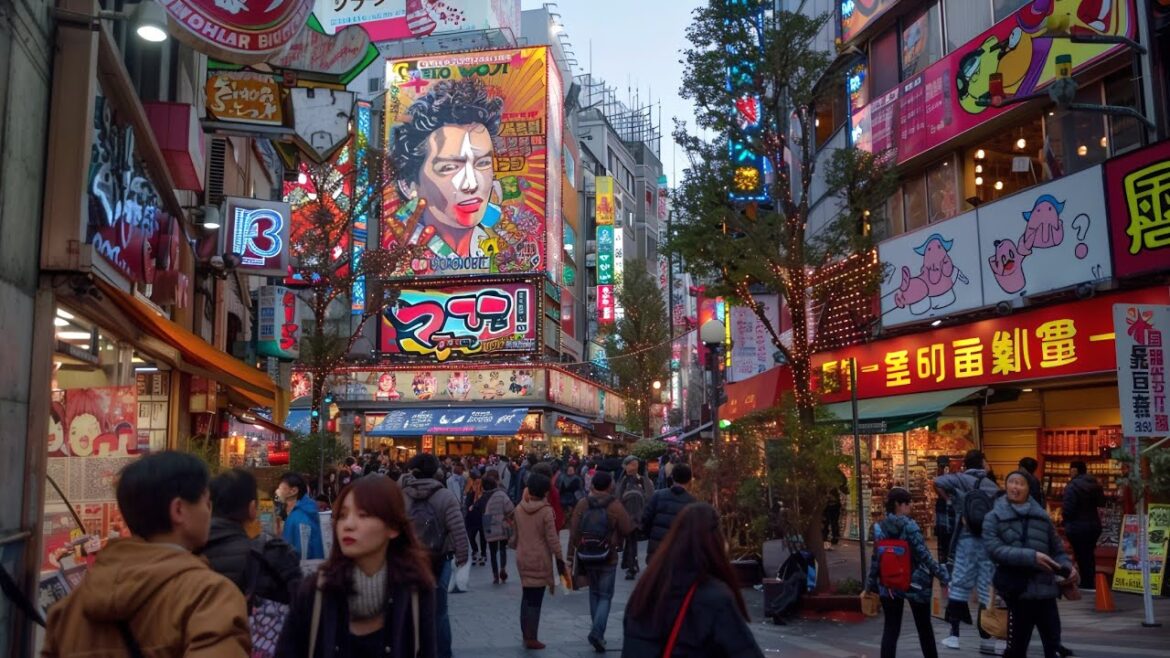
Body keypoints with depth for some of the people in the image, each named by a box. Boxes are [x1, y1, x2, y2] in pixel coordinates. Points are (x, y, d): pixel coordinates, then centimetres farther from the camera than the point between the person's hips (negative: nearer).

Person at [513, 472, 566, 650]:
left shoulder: (519, 509, 0)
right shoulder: (546, 510, -16)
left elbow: (516, 534, 10)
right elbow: (552, 539, -15)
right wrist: (559, 558, -9)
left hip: (523, 558, 5)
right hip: (540, 560, -5)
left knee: (526, 597, 17)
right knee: (535, 600, 1)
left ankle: (526, 634, 23)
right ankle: (531, 638, 5)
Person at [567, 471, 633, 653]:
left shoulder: (582, 504, -5)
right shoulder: (615, 505, -12)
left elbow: (574, 532, -3)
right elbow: (628, 530, -9)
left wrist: (571, 556, 5)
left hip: (587, 557, 3)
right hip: (608, 558, -3)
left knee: (594, 592, 20)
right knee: (605, 596, 5)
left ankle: (598, 632, 23)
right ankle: (597, 631, -13)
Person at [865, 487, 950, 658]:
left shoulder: (879, 527, 0)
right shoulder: (908, 525, -14)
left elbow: (876, 558, 3)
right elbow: (924, 555, -16)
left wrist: (870, 584, 11)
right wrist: (944, 577, -12)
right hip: (915, 583, -3)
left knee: (891, 628, 6)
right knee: (924, 627, 14)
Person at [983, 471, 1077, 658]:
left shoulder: (1042, 516, 10)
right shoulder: (994, 517, 0)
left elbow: (1057, 549, 16)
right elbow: (995, 549, -14)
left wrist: (1067, 567, -5)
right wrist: (1031, 557, -23)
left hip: (1045, 592, 3)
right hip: (1018, 594, -3)